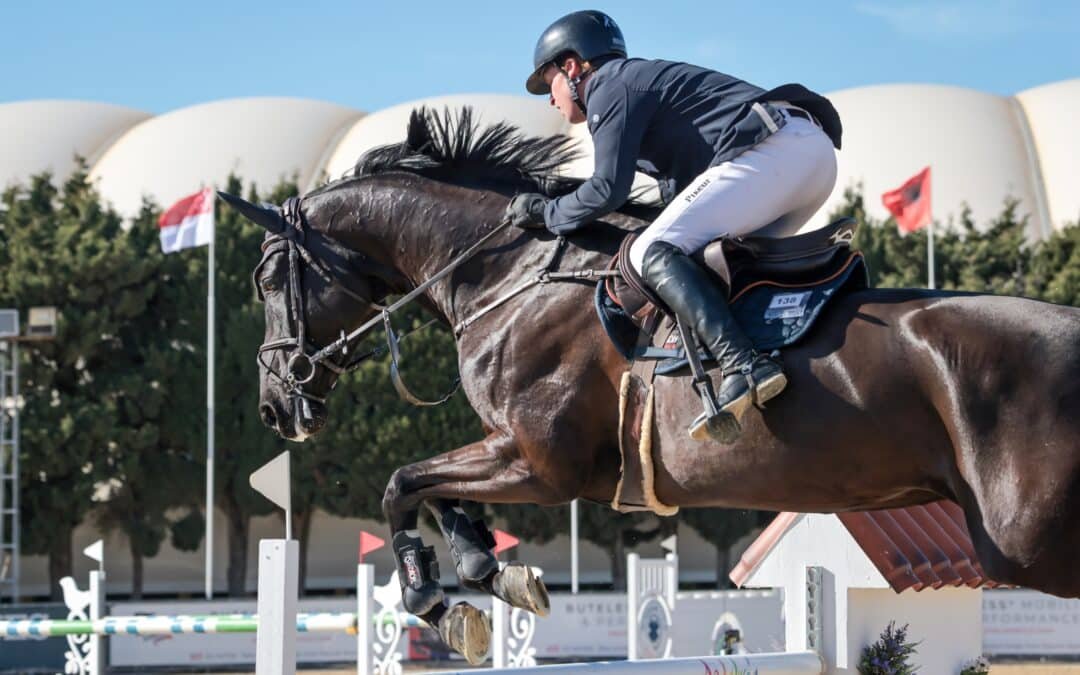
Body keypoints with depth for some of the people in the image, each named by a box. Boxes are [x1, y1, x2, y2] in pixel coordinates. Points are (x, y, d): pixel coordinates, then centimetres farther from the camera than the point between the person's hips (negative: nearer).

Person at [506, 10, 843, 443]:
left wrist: (547, 213, 8)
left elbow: (608, 189, -7)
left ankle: (742, 368, -37)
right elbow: (680, 189, 34)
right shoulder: (642, 81, 34)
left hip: (774, 149, -10)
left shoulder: (611, 87, 3)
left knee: (652, 253, -18)